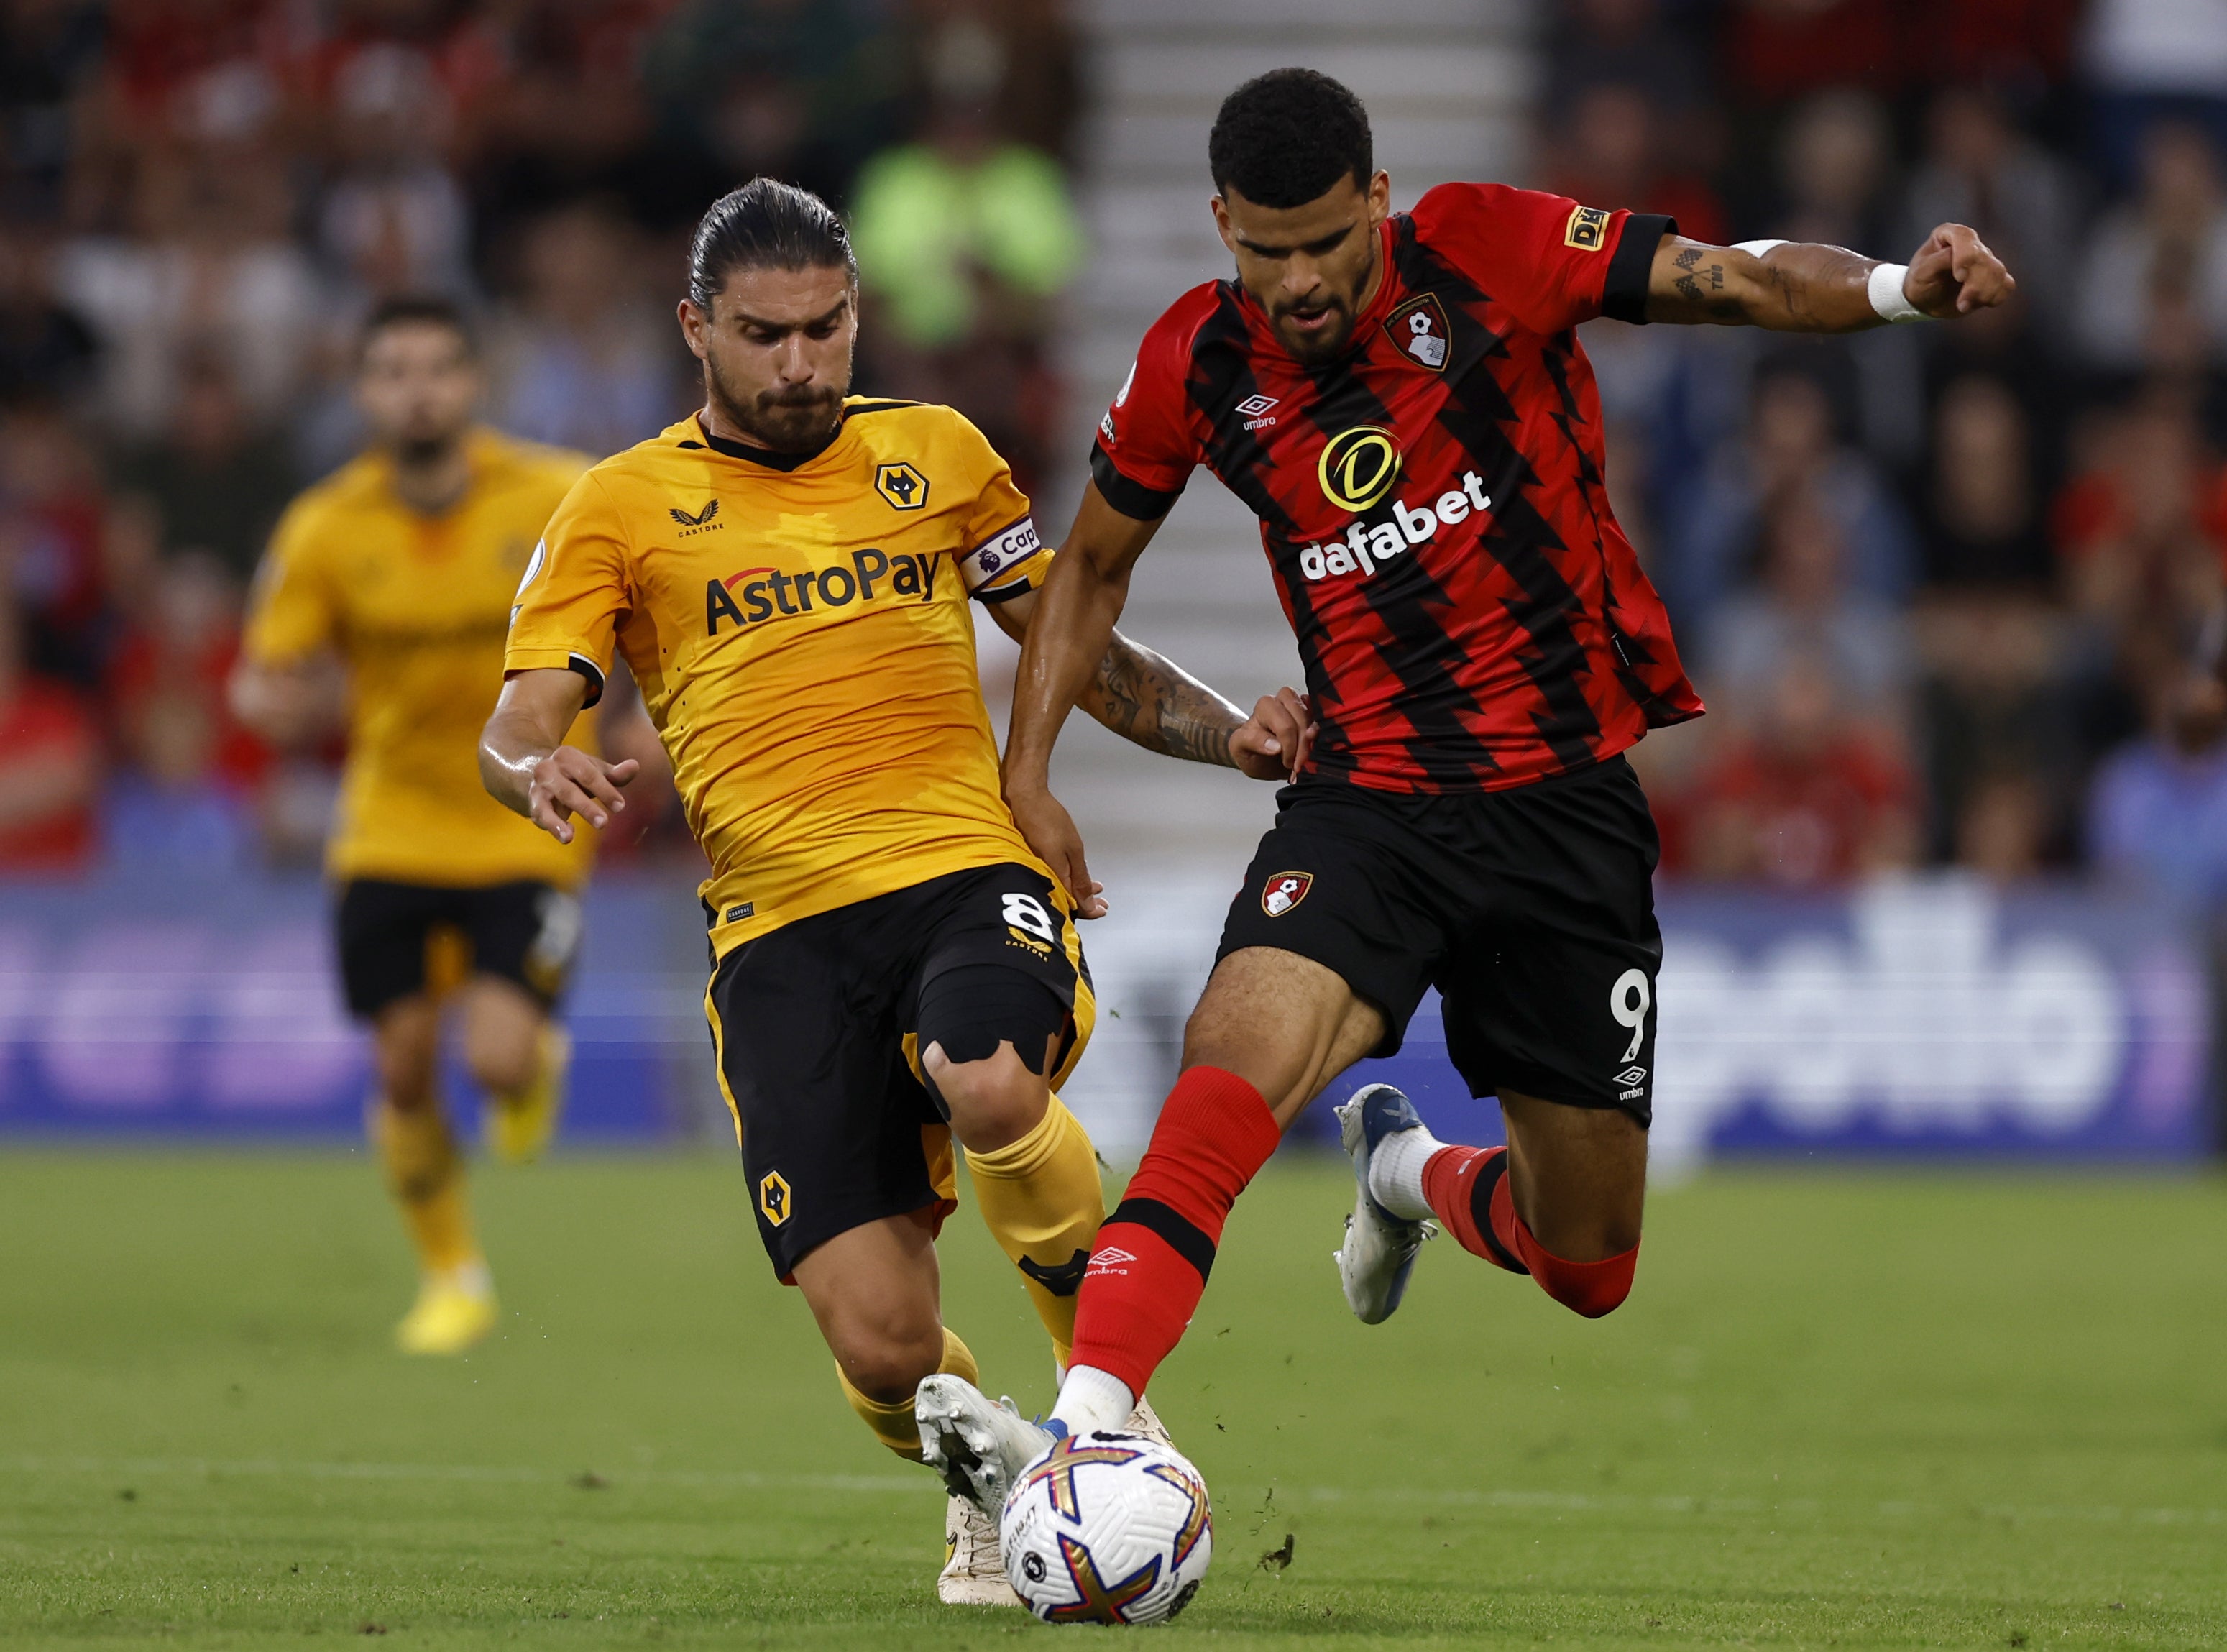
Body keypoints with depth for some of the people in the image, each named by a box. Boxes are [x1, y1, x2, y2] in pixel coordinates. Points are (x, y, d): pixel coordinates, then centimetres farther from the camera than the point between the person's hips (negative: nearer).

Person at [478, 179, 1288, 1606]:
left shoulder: (935, 454, 17)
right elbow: (518, 723, 4)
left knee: (989, 1088, -37)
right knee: (884, 1345, -14)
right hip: (780, 928, 0)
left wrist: (1224, 731, 5)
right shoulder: (625, 506, 10)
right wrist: (541, 768, -21)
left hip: (968, 871, 1)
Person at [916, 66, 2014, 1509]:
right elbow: (1093, 566, 17)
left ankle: (1412, 1175, 41)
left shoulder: (1487, 255, -8)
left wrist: (1896, 290, -37)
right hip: (1364, 805, 0)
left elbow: (1731, 281, -17)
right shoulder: (1197, 365, 0)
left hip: (1566, 800, 0)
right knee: (1236, 1060, -31)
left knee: (1588, 1269, 6)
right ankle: (1078, 1436, -39)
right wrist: (1028, 780, 9)